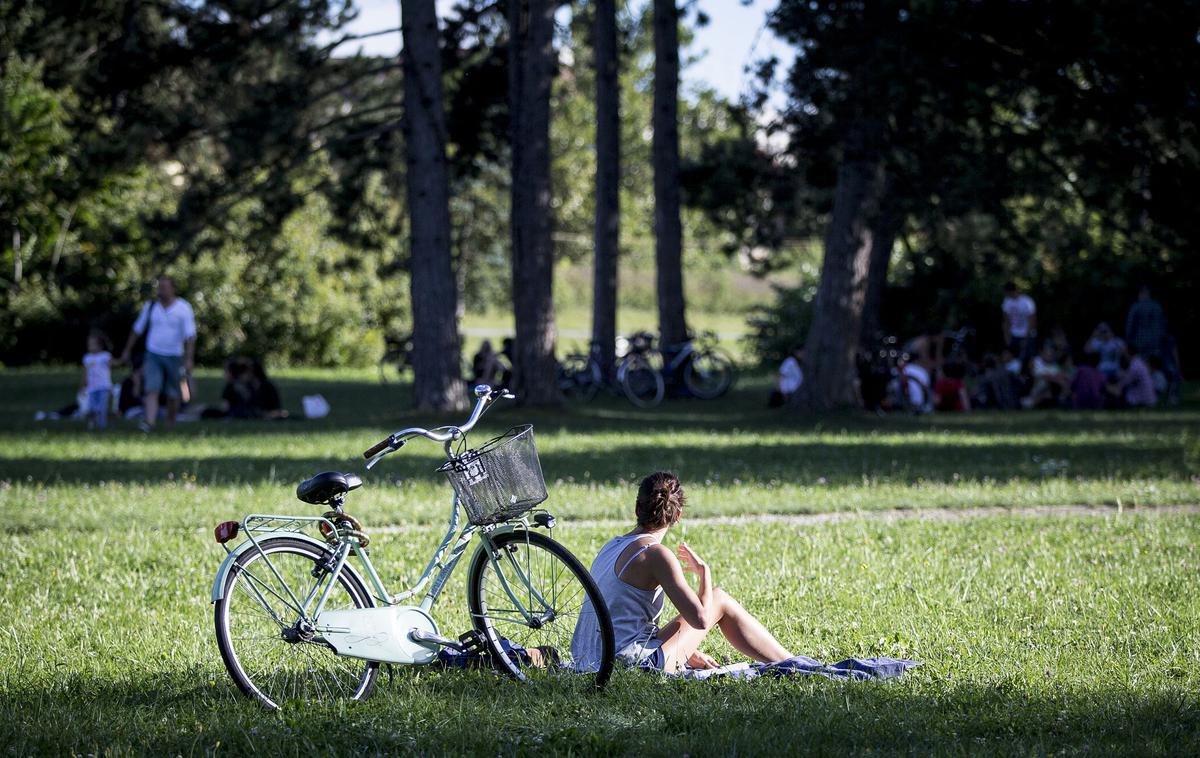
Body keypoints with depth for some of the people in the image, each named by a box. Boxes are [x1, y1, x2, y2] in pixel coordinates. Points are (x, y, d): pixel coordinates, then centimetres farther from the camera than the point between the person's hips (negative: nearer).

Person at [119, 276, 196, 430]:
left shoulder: (183, 308, -7)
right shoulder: (151, 306, 2)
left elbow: (190, 335, -13)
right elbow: (137, 329, 13)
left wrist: (189, 359, -23)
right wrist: (127, 350, 15)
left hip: (174, 357, -1)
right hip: (153, 355, 1)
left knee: (173, 394, 8)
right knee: (151, 389, -17)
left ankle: (170, 425, 25)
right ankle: (149, 422, -29)